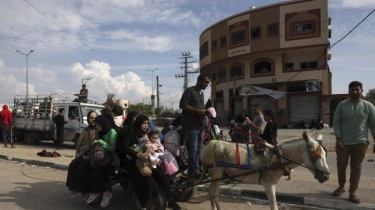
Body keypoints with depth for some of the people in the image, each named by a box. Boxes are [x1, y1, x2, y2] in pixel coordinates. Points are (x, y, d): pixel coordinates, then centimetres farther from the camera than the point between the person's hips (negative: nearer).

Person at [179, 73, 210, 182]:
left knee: (198, 149, 10)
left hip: (200, 125, 8)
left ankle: (195, 171, 18)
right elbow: (183, 105, -16)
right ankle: (193, 172, -3)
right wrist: (198, 111, -20)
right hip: (191, 125, -8)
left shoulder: (202, 93, 19)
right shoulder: (189, 90, -7)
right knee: (193, 149, -11)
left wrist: (205, 112, 9)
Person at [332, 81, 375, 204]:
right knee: (341, 166, 9)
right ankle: (341, 186, 31)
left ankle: (352, 193, 15)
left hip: (360, 142, 0)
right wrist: (338, 138, -10)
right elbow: (336, 122, -1)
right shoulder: (342, 105, -1)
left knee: (356, 168, 5)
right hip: (343, 142, 0)